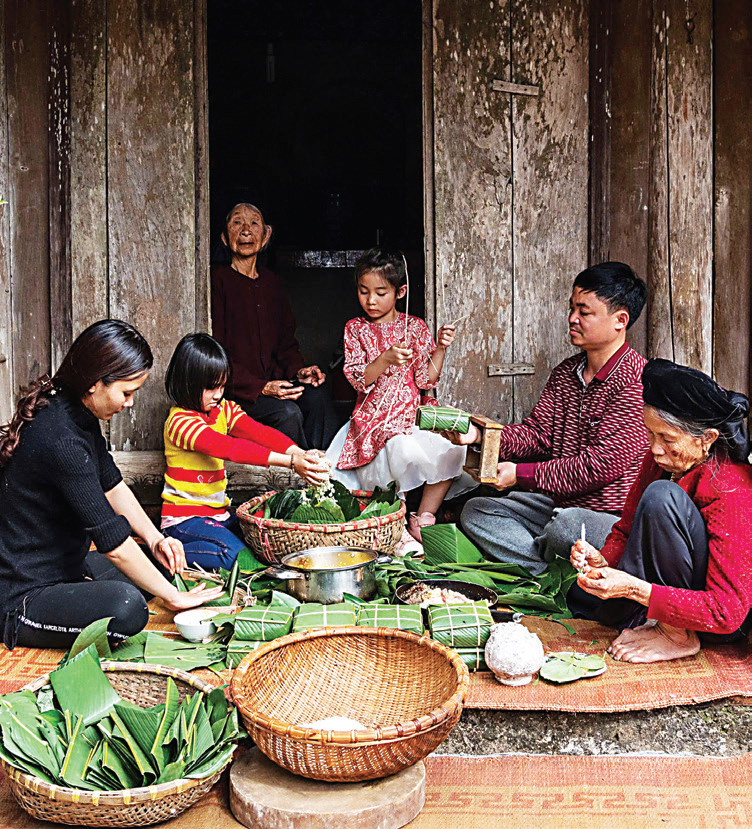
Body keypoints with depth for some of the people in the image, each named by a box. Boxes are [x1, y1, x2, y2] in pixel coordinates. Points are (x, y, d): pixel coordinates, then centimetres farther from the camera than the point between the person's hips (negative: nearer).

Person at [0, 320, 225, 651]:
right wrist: (173, 597, -17)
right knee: (127, 608, -33)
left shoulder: (79, 416, 2)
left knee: (161, 563, 13)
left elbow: (112, 485, 14)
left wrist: (154, 539, 1)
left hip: (64, 570, 10)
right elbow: (114, 543, -26)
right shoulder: (61, 440, -29)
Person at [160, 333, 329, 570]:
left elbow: (259, 432, -12)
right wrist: (289, 462, -41)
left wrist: (297, 453, -33)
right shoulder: (180, 421, -19)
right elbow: (228, 447, -32)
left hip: (218, 513, 8)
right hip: (184, 517, -8)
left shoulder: (224, 410, 5)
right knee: (235, 554, -28)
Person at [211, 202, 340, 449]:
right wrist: (260, 388, -20)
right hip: (234, 390, -5)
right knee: (288, 412, -29)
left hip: (273, 380, 5)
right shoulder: (217, 280, -5)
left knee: (317, 395, -23)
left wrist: (298, 369, -3)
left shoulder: (271, 283, 16)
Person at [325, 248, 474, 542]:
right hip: (375, 417, -3)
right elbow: (357, 379, -6)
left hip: (414, 413, 3)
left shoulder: (415, 327, 9)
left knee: (451, 449, -24)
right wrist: (386, 359, -23)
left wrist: (440, 349, -9)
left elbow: (425, 380, 5)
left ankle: (423, 517, -8)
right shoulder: (356, 329, 6)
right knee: (407, 451, -34)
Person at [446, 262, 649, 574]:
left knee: (566, 527, -38)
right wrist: (479, 434, -11)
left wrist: (521, 475, -19)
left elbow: (604, 463, -23)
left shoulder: (636, 380, -16)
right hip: (559, 502, 9)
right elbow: (537, 432, 7)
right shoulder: (565, 372, 12)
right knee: (476, 511, 0)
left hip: (611, 513, -8)